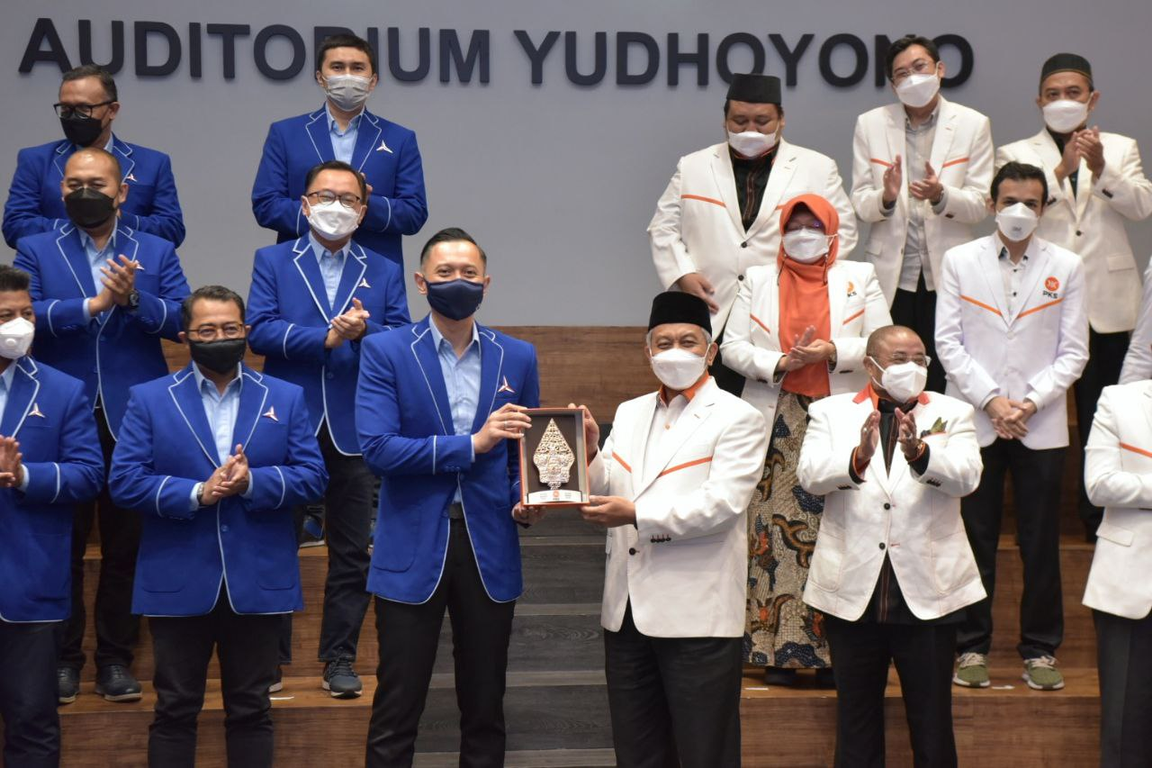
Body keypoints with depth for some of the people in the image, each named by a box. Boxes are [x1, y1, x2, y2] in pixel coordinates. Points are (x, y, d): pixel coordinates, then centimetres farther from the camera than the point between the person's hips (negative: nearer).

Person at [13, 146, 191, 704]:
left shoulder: (156, 252, 8)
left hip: (132, 419, 1)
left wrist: (135, 299, -22)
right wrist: (96, 303, -20)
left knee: (127, 544, 6)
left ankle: (116, 658, 16)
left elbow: (180, 319, -5)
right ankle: (63, 656, 18)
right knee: (62, 543, 7)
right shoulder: (36, 251, 6)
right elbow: (25, 315, -11)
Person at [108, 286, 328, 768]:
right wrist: (196, 493, -18)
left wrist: (253, 482, -17)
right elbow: (123, 481, -6)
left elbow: (313, 475, 0)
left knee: (251, 709, 10)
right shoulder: (149, 399, 2)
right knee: (175, 709, 7)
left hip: (258, 581, 1)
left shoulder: (285, 398, 7)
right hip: (178, 583, -1)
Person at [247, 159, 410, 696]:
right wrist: (327, 336, -17)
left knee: (352, 552, 4)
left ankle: (340, 659, 14)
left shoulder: (384, 273, 10)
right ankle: (270, 658, 18)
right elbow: (259, 330, -8)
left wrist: (364, 331, -19)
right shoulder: (273, 262, 6)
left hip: (355, 429, 1)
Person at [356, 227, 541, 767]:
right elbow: (376, 448, -13)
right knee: (395, 714, 2)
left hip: (490, 551, 3)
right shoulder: (385, 352, -2)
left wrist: (526, 499, -8)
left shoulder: (517, 357, 7)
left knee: (485, 711, 11)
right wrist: (471, 444, -17)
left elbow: (524, 450, 13)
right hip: (413, 549, -3)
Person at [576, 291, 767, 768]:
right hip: (628, 609, 6)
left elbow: (722, 502, -17)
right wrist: (590, 453, -7)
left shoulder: (737, 419, -3)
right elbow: (608, 493, 12)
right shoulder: (629, 414, 16)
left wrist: (636, 514, -23)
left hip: (697, 615, -6)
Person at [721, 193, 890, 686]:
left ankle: (831, 650, 0)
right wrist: (778, 363, -9)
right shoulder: (758, 280, 16)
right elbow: (732, 346, 8)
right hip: (776, 423, 1)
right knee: (774, 531, -5)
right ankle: (776, 649, 0)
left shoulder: (859, 279, 13)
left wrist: (833, 352, -12)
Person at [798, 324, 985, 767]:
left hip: (927, 594, 0)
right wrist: (857, 459, -30)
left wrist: (918, 452, -30)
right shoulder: (831, 412, 5)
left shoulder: (952, 413, 6)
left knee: (933, 730, 5)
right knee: (856, 730, 11)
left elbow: (965, 477, -11)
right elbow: (810, 476, -10)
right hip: (853, 594, 0)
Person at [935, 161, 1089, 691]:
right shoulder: (960, 261, 5)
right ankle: (971, 646, 13)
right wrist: (990, 400, -9)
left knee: (1041, 543, 3)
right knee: (975, 538, 3)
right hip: (974, 421, 0)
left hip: (1041, 424, 0)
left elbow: (1073, 351, 2)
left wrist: (1029, 402, -10)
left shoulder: (1067, 267, 5)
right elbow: (948, 341, 1)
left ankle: (1040, 651, 13)